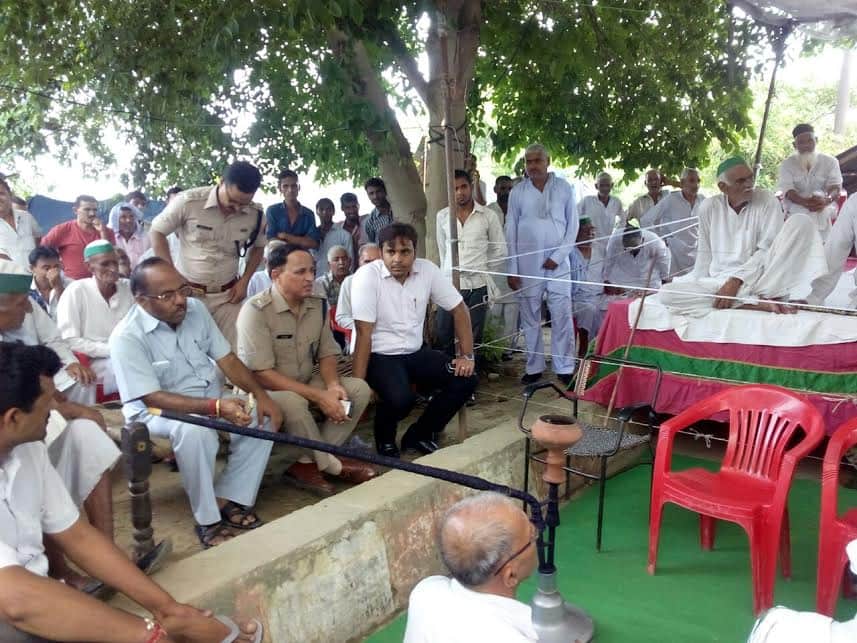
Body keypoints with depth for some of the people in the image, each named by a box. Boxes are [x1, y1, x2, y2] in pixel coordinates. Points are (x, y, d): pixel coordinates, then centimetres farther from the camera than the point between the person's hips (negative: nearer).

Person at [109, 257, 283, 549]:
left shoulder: (195, 309, -3)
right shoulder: (127, 337, -21)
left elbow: (227, 359, -1)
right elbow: (153, 397, -26)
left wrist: (261, 394, -16)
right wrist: (216, 407, -37)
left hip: (215, 400, 6)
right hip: (157, 411, -6)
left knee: (261, 416, -16)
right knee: (195, 429, -37)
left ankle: (227, 501, -9)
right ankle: (207, 521, -21)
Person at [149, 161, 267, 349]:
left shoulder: (256, 214, -6)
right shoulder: (189, 201, -17)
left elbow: (258, 247, 14)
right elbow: (157, 232, -3)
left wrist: (244, 281, 3)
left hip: (227, 294, 3)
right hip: (189, 291, -2)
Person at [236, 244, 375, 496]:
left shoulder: (318, 305, 1)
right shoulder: (256, 310, -21)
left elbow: (327, 354, 8)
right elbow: (261, 374, -25)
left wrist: (333, 385, -16)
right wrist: (318, 396, -27)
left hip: (305, 384, 7)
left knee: (359, 388, -11)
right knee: (292, 402, -37)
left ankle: (308, 463, -18)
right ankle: (331, 465, -11)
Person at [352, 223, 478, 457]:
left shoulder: (428, 270, -5)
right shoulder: (367, 276, -18)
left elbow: (459, 309, 2)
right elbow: (364, 334, -20)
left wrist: (467, 356, -6)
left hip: (415, 352, 6)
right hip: (379, 356, -5)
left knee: (465, 379, -10)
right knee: (401, 398, -32)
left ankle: (419, 434, 8)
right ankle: (385, 439, 4)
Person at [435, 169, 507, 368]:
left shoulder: (488, 216, -1)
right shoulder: (442, 216, 5)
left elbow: (500, 251, 8)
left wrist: (481, 269, 9)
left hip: (477, 286, -1)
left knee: (473, 339, 6)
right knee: (442, 338, 2)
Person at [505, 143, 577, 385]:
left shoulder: (564, 188, 3)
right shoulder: (517, 192, 4)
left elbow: (572, 225, 5)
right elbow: (511, 231, 5)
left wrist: (558, 256, -6)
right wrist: (512, 269, 2)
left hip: (557, 262, -1)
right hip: (527, 263, 1)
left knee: (562, 317, -3)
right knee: (530, 318, 6)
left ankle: (565, 368, 6)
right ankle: (534, 367, 16)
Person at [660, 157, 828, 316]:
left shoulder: (767, 201, 0)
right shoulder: (709, 207, 5)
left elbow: (767, 250, -7)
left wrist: (735, 281, -18)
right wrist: (699, 290, 8)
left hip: (759, 278, -2)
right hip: (719, 282, 2)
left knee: (801, 221, -18)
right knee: (667, 293, -27)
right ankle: (758, 303, -28)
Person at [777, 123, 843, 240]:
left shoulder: (830, 161, 8)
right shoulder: (787, 164, 6)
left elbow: (835, 186, -6)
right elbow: (787, 190, -9)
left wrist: (826, 200, -32)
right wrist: (804, 202, -33)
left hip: (824, 216, 1)